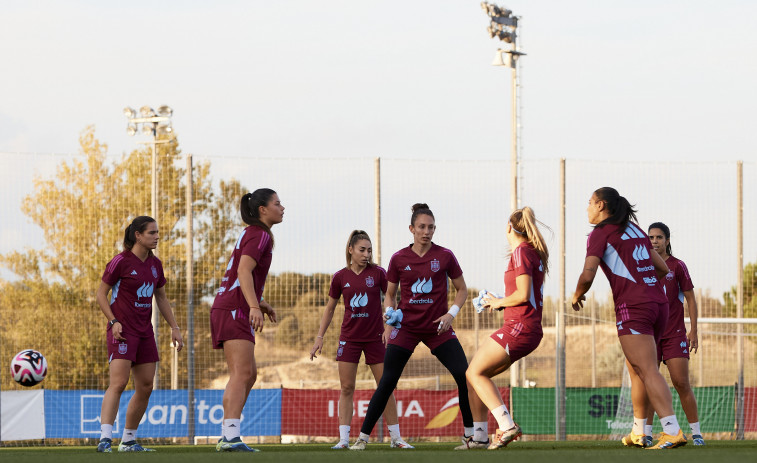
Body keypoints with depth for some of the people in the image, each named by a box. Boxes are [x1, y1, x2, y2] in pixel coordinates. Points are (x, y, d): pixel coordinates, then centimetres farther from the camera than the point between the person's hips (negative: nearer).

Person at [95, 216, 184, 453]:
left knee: (146, 387, 6)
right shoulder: (120, 262, -9)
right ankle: (105, 439, -27)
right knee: (118, 382, -20)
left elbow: (161, 298, 21)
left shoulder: (155, 264, 11)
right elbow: (101, 294, -5)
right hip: (122, 331, -7)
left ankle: (128, 441, 17)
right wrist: (113, 321, -16)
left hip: (144, 331, 7)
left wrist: (174, 328, 15)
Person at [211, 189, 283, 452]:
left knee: (249, 374, 14)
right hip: (235, 310, -10)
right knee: (241, 374, -19)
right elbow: (244, 271, -23)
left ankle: (226, 437, 12)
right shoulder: (259, 235, -9)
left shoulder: (250, 234, 21)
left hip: (226, 309, 10)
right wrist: (254, 306, -33)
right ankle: (231, 437, -30)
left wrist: (260, 302, 27)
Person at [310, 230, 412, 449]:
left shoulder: (378, 273, -3)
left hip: (375, 337, -1)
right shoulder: (340, 277, 1)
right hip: (349, 338, 1)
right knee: (346, 388, -3)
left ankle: (395, 437, 10)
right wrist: (319, 337, 7)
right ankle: (344, 439, -2)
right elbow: (330, 309, 11)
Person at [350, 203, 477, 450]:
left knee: (464, 376, -12)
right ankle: (362, 437, 0)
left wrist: (451, 313, -9)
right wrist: (389, 320, -5)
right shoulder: (399, 259, 0)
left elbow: (462, 290, 8)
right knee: (387, 382, -7)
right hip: (406, 326, 0)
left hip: (438, 327, 0)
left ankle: (471, 434, 1)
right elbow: (390, 294, 11)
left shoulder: (444, 256, -1)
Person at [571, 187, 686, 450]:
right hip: (658, 303, 8)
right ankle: (638, 433, 25)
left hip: (632, 307, -8)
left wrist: (577, 295, 7)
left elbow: (588, 275, -13)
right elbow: (662, 269, 23)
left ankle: (673, 431, -27)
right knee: (635, 368, 19)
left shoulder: (601, 233, -2)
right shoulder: (635, 230, 20)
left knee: (648, 371, -14)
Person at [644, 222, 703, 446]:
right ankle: (646, 433, 0)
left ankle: (696, 432, -2)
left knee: (681, 383, -7)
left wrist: (693, 332, -4)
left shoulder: (677, 266, 1)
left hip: (675, 334, -3)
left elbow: (690, 299, 2)